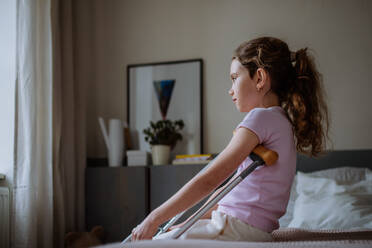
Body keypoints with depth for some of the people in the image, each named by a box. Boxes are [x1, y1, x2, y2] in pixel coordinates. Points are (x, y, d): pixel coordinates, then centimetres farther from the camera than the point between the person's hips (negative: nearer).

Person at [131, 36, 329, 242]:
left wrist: (154, 219, -14)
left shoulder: (262, 117, -13)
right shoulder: (281, 121, 17)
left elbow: (208, 181, -18)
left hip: (238, 229, -10)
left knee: (143, 242, -5)